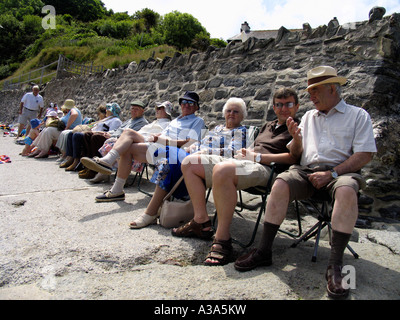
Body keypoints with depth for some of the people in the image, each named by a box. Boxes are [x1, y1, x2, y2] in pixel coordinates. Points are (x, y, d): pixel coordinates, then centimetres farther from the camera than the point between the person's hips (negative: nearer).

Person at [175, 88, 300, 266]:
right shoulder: (268, 126, 30)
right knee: (190, 163, 3)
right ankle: (201, 222, -3)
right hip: (241, 163, 9)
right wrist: (246, 152, 6)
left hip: (265, 169, -9)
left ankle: (222, 239, -32)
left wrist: (257, 156, -11)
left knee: (222, 170, -41)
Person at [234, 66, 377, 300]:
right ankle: (264, 251, -21)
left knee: (346, 191, -37)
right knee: (281, 184, -27)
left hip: (341, 171, -3)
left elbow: (365, 154, -3)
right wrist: (296, 138, -1)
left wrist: (332, 173, -14)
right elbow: (296, 154, 21)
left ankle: (335, 265, -29)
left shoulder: (358, 115, 9)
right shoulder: (309, 117, 23)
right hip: (307, 171, 3)